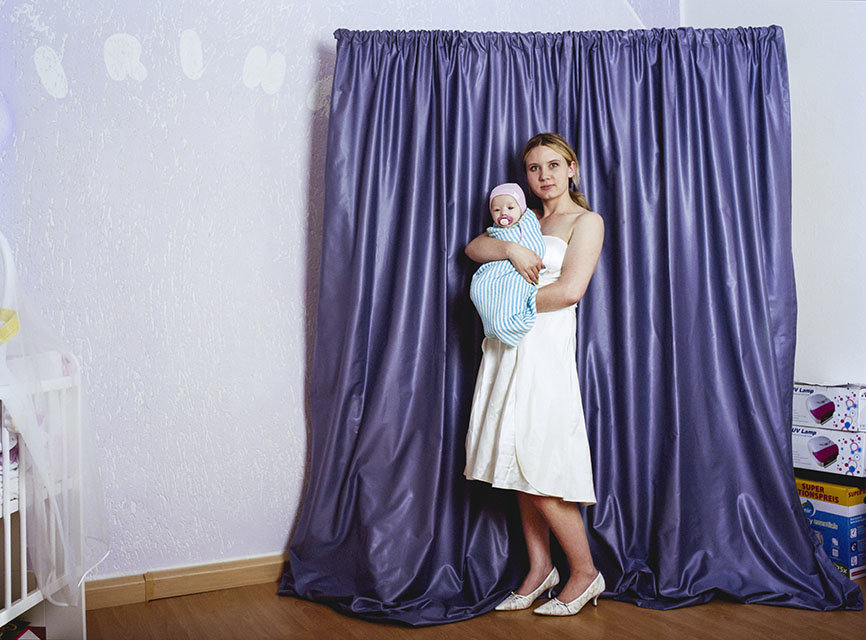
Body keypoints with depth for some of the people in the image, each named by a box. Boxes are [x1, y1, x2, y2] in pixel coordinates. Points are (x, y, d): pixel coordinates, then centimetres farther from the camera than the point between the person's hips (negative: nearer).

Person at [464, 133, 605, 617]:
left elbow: (570, 289, -13)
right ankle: (540, 568, 19)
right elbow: (474, 247, 9)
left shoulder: (586, 221, 1)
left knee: (540, 468, -8)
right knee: (520, 466, 7)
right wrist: (511, 248, -10)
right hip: (509, 349, 7)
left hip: (546, 346, -7)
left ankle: (585, 573, 7)